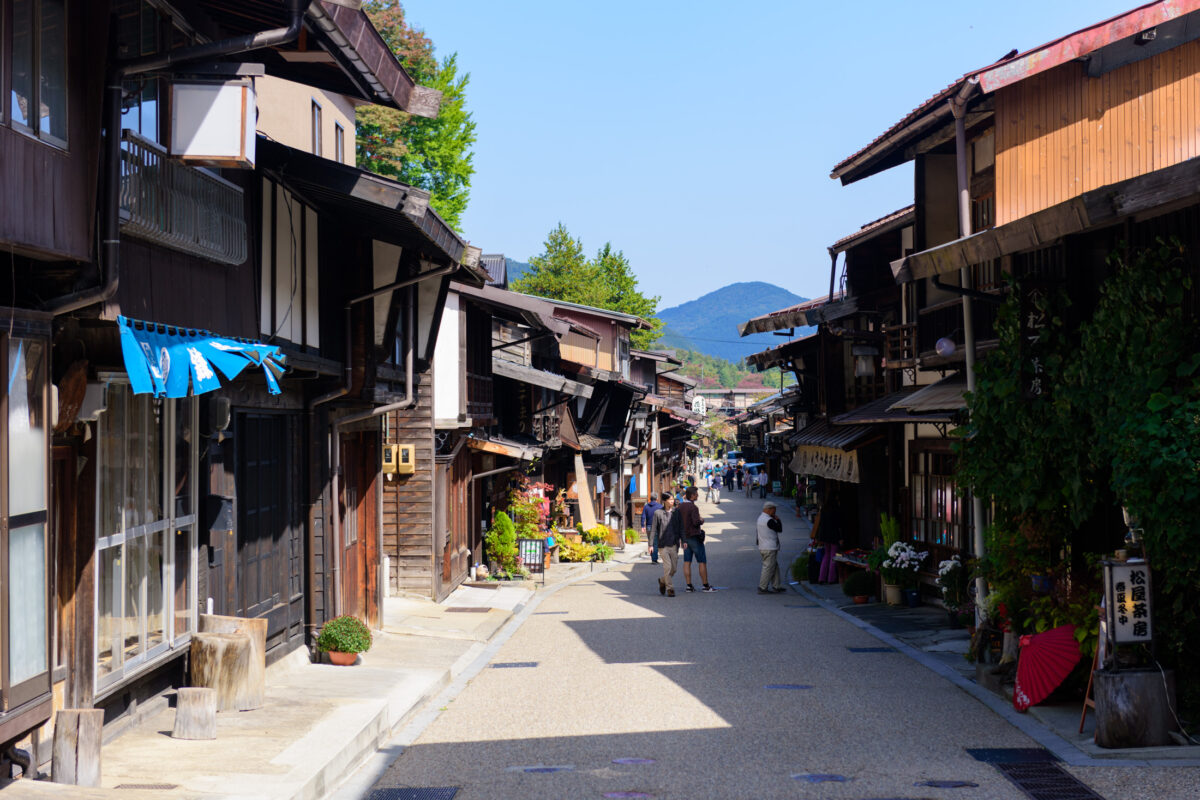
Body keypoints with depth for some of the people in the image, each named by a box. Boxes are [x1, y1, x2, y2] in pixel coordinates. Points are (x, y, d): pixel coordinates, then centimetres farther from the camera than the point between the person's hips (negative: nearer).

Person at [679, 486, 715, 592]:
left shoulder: (680, 506, 7)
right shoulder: (693, 507, -17)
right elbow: (696, 522, -25)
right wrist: (702, 521, -5)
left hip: (685, 537, 7)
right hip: (694, 536, -7)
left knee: (687, 562, 5)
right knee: (702, 562, 1)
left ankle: (689, 585, 4)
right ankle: (706, 585, 2)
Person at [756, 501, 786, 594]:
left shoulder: (760, 518, 13)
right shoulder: (769, 520, -19)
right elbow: (779, 529, -11)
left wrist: (775, 519, 7)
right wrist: (778, 519, 2)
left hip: (763, 547, 10)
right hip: (770, 548, -10)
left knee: (775, 567, 16)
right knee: (768, 568, -5)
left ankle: (776, 586, 21)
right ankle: (762, 588, -4)